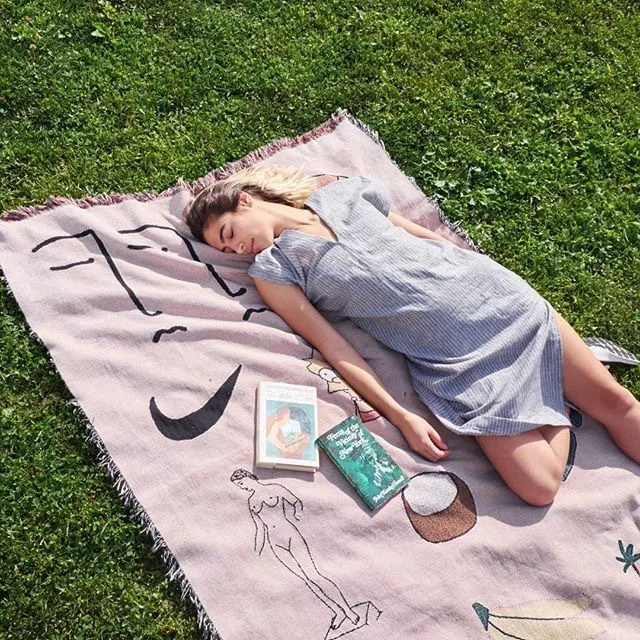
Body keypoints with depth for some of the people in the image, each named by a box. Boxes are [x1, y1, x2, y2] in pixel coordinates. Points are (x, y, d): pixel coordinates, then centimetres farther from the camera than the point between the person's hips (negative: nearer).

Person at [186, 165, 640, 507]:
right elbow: (332, 346, -4)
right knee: (538, 487, -13)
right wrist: (400, 417, -12)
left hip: (492, 293, 3)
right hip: (451, 361, -2)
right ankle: (560, 406, 10)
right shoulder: (273, 270, 3)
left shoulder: (342, 193, 11)